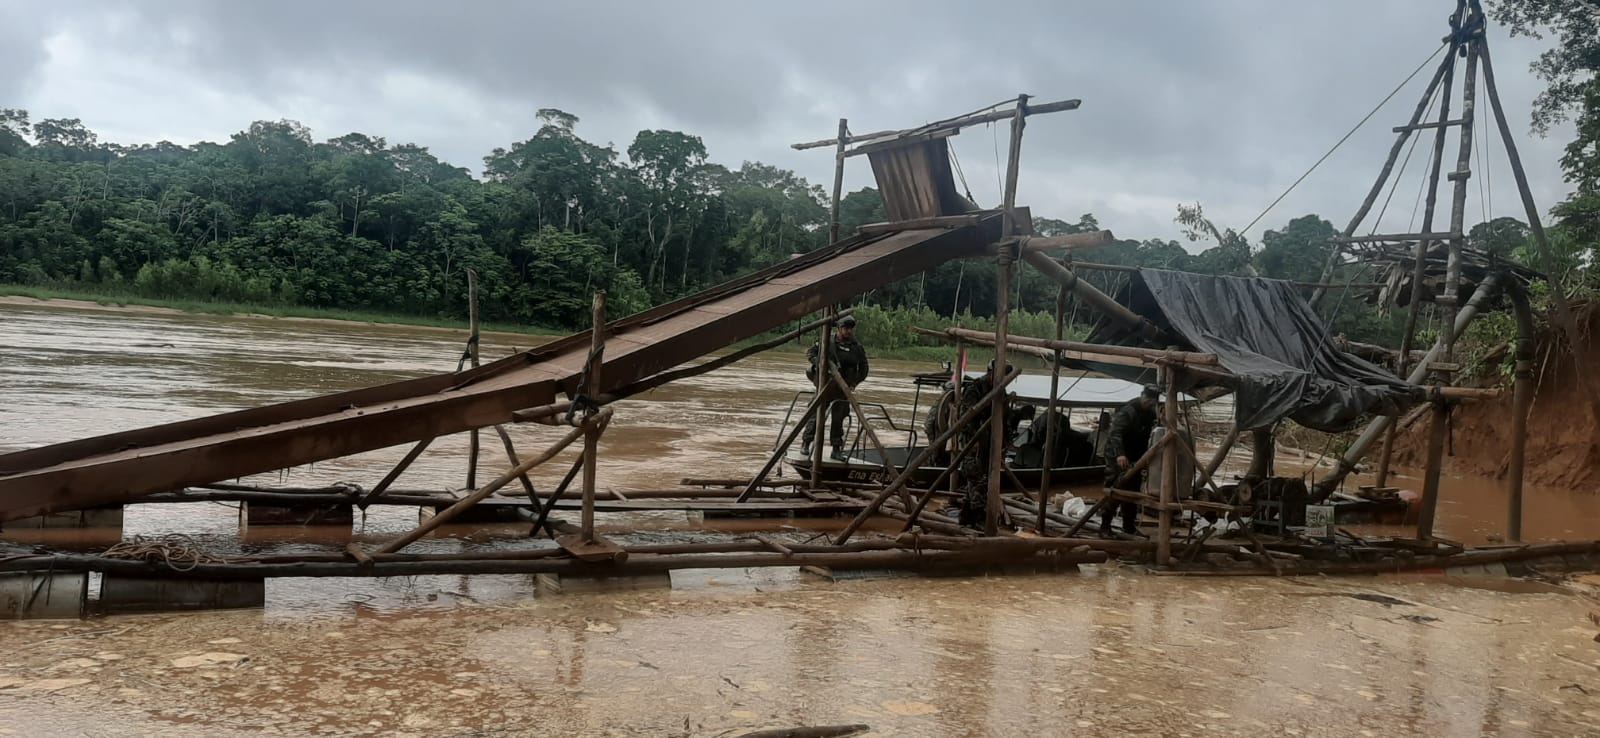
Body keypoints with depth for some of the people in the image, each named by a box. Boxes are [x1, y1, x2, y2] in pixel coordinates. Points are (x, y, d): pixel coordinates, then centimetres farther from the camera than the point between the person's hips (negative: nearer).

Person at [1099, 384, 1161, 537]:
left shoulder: (1150, 414, 6)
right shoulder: (1127, 411, -20)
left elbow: (1148, 436, 15)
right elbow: (1115, 434, -33)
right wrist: (1119, 454, -46)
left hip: (1134, 459, 8)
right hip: (1117, 457, -8)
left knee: (1133, 492, 11)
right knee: (1114, 490, -12)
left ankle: (1129, 527, 20)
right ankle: (1105, 527, -8)